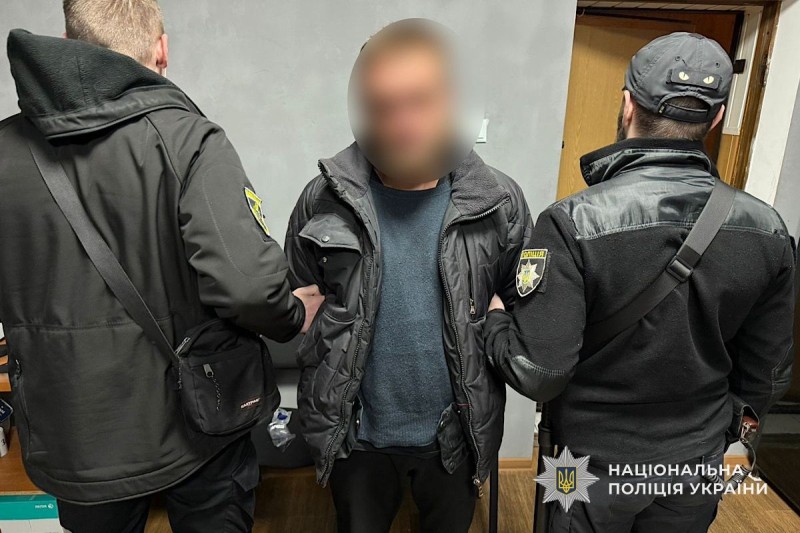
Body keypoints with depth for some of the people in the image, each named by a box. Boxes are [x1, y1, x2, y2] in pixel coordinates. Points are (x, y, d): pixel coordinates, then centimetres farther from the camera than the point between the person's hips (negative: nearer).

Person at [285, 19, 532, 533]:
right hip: (356, 432, 1)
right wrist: (324, 338, -8)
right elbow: (294, 298, 4)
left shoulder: (499, 201, -10)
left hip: (458, 431, 0)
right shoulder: (326, 197, -9)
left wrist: (487, 337, -12)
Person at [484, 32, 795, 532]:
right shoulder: (768, 230, -10)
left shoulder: (574, 223, -26)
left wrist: (494, 320, -6)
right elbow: (767, 376, 0)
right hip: (698, 469, 4)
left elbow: (538, 374, -26)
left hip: (595, 463, -3)